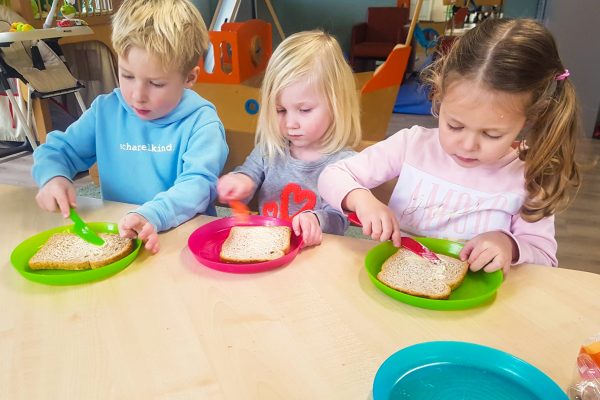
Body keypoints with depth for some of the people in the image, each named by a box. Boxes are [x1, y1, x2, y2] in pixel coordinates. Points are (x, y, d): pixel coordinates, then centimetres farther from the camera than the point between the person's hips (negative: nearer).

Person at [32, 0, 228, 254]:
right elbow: (57, 150, 16)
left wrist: (152, 216, -38)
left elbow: (198, 184, -21)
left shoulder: (200, 122, -9)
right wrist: (53, 177, -7)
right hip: (115, 234, 5)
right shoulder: (105, 110, 6)